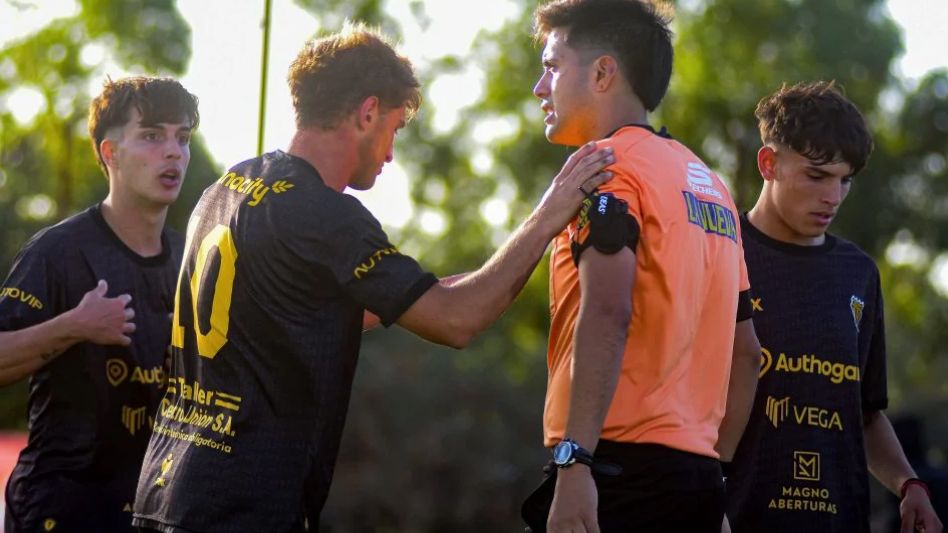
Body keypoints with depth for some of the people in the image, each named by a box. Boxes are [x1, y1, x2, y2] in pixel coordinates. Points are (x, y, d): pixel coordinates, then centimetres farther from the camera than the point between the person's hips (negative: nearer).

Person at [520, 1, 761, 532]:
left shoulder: (608, 167, -5)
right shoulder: (709, 183, 20)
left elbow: (606, 315, -20)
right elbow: (746, 352, 22)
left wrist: (574, 463, -25)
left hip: (621, 467, -8)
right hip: (697, 473, 8)